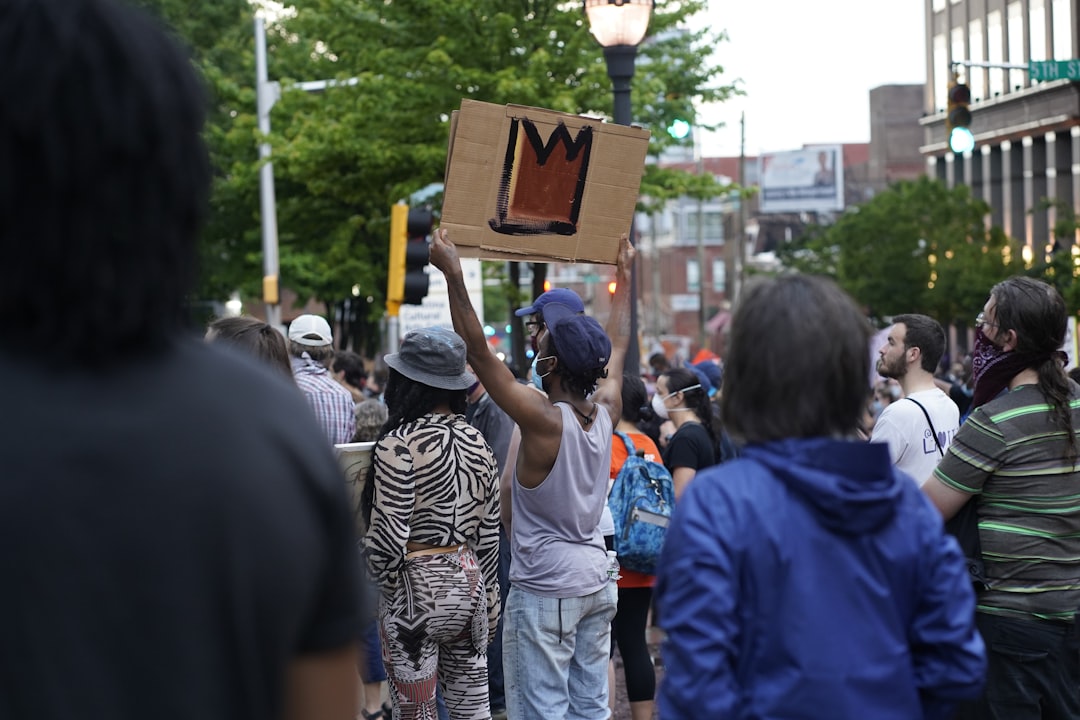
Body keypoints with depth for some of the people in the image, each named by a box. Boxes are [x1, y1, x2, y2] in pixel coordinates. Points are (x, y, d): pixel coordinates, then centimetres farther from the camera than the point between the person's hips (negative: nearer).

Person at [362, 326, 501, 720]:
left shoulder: (399, 443, -14)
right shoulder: (475, 441, 5)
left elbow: (388, 534, -17)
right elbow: (489, 529, 10)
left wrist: (388, 583, 1)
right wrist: (490, 595, 18)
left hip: (416, 586, -6)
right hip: (470, 581, 6)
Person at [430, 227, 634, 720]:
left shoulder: (544, 421, -18)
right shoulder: (605, 411, 0)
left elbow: (478, 353, -19)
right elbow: (617, 347, 18)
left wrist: (454, 276, -17)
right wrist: (624, 276, 30)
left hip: (546, 590, -7)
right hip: (598, 582, 7)